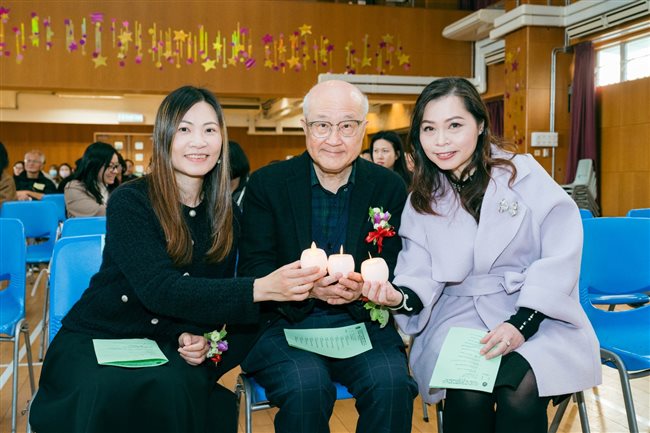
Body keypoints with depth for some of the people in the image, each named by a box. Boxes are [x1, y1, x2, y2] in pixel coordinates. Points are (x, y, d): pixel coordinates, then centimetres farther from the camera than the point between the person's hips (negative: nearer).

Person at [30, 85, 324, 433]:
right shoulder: (130, 201, -14)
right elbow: (159, 290, -27)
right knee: (110, 391, -36)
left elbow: (211, 295, 5)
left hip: (166, 344, 3)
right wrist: (261, 289, -37)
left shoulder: (224, 215, 1)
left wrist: (195, 337, -19)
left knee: (172, 388, -32)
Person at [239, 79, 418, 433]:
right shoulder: (266, 184, 0)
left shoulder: (390, 188, 3)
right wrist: (306, 284, -25)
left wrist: (364, 287, -23)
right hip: (284, 324, -1)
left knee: (391, 381, -27)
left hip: (361, 322, 1)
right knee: (306, 384, -30)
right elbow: (253, 268, -5)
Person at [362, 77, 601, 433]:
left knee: (520, 386, -30)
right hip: (460, 315, 2)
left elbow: (561, 256, -7)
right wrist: (402, 296, -22)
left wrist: (522, 323, -17)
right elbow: (422, 273, 2)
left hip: (538, 314, -1)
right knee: (468, 391, -27)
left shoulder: (523, 173, -2)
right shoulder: (420, 202, 8)